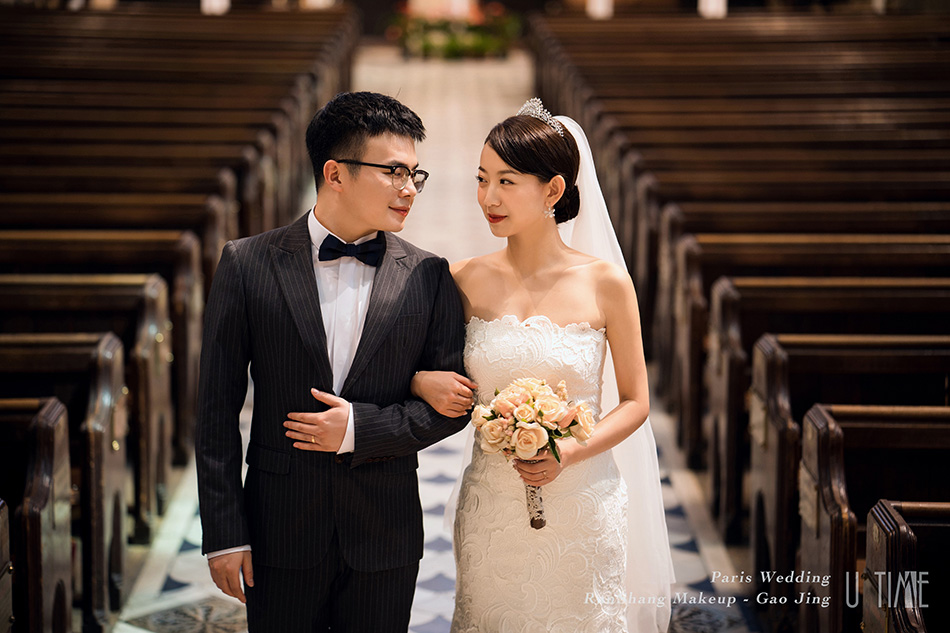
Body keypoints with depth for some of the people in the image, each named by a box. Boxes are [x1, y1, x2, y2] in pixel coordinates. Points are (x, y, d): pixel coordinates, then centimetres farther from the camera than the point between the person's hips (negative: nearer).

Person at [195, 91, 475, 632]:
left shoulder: (429, 277, 0)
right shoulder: (250, 264, -3)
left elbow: (451, 403, 2)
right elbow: (218, 409, -2)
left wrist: (359, 428, -13)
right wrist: (224, 533, -5)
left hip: (385, 543, 1)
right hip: (281, 535, -1)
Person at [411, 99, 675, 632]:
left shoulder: (605, 283, -7)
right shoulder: (466, 280, -1)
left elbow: (636, 402, 0)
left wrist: (571, 453, -16)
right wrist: (420, 382, -14)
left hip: (581, 505, -1)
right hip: (491, 506, 2)